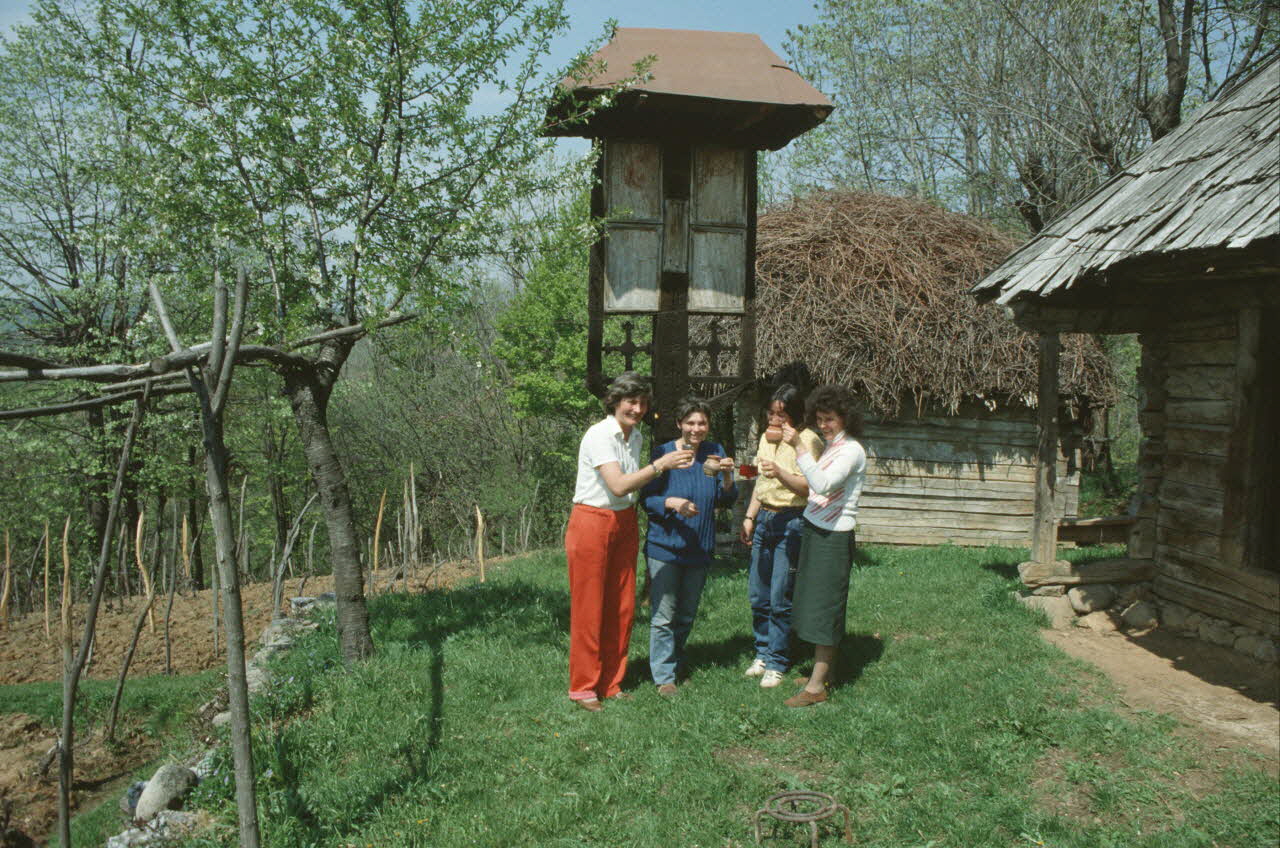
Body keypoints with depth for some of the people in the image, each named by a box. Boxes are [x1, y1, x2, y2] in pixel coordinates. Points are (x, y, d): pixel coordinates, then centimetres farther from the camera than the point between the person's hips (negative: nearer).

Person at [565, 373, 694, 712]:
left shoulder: (635, 435, 7)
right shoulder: (599, 435, -17)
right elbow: (618, 486, -26)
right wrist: (660, 465, -30)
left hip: (624, 524, 7)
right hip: (592, 523, -7)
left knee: (621, 608, 9)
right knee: (589, 608, 1)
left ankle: (611, 683, 22)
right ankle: (583, 687, 13)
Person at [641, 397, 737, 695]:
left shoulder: (714, 453, 3)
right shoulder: (663, 453, -7)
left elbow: (727, 501, 0)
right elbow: (647, 498, -7)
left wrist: (727, 476, -18)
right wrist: (671, 503, -25)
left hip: (700, 548, 4)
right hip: (665, 545, -4)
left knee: (687, 615, 16)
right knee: (664, 615, -4)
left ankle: (676, 662, 34)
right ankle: (664, 676, 7)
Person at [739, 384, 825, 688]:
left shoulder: (807, 440, -10)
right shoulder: (766, 438, 13)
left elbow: (810, 487, -15)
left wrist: (780, 473, -29)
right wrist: (749, 518, 18)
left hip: (792, 522, -7)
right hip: (764, 518, 7)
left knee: (780, 598, -3)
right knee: (758, 594, 11)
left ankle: (777, 663, 9)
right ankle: (762, 653, 26)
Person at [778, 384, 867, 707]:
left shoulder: (852, 450, -15)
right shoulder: (827, 445, 12)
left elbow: (823, 485, -30)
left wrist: (799, 447, -32)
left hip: (834, 536, -9)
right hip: (814, 529, 9)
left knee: (824, 604, -4)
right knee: (815, 600, 13)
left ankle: (817, 686, 2)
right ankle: (824, 671, 24)